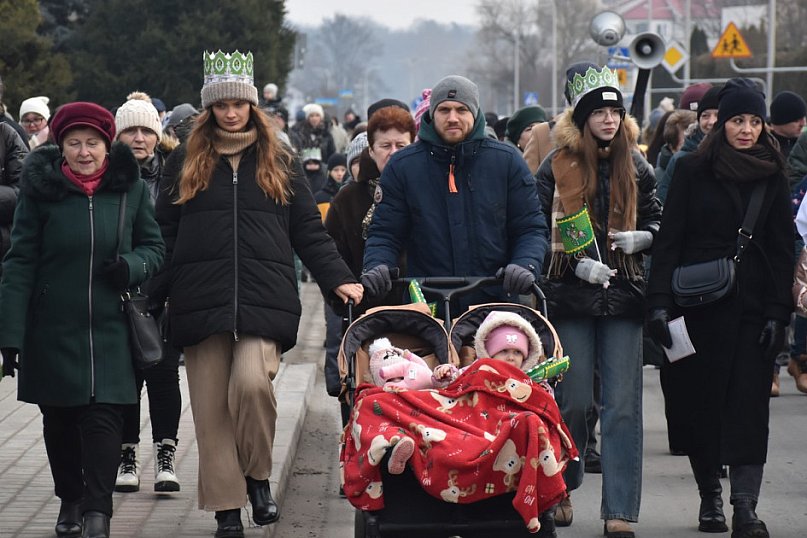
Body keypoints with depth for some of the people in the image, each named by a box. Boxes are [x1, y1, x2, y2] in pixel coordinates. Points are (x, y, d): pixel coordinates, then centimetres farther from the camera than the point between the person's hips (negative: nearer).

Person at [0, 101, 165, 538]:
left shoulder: (130, 187, 1)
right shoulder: (40, 189, -3)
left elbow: (155, 247, 11)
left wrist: (131, 266, -13)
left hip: (110, 329, 0)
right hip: (53, 331, 0)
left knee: (103, 417, -10)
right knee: (59, 420, 11)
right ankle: (70, 499, 29)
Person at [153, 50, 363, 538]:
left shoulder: (279, 162, 11)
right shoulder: (187, 162, 12)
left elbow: (309, 231, 11)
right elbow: (165, 234, 12)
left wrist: (338, 279, 0)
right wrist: (150, 293, 4)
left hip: (265, 298, -1)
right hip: (201, 304, 1)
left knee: (252, 384, -23)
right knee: (211, 408, -1)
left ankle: (259, 476, 0)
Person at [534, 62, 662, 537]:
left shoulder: (636, 167, 8)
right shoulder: (558, 167, -1)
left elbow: (657, 220, 16)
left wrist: (640, 238, -5)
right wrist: (577, 264, -14)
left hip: (623, 297, 2)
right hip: (572, 298, -2)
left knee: (623, 406, -3)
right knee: (573, 402, 3)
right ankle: (561, 489, 27)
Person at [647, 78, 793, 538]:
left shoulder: (773, 176, 7)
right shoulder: (694, 171, 2)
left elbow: (783, 250, 6)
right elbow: (669, 239, 0)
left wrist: (779, 311, -3)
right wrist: (660, 302, -8)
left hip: (753, 307, 0)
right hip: (698, 306, 0)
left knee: (748, 405, -7)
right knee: (699, 402, 4)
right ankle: (710, 494, 19)